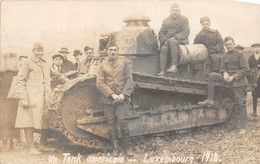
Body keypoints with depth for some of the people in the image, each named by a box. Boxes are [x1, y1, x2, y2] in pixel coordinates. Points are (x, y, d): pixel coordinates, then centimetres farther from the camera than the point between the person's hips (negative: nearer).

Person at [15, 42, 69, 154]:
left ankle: (43, 144, 20)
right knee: (29, 121, -6)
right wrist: (23, 98, -14)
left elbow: (55, 74, 37)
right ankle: (31, 147, -1)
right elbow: (20, 81, -6)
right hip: (31, 99, -6)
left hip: (45, 99, 7)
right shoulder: (27, 64, 0)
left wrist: (67, 81, 32)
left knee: (45, 121, 7)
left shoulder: (45, 65, 22)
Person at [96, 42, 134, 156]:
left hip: (122, 98, -1)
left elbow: (129, 81, 4)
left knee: (122, 121, -11)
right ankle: (115, 147, 15)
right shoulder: (102, 66, 6)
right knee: (112, 123, 4)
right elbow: (100, 84, -1)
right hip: (108, 100, 1)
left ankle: (128, 147, 3)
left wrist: (123, 94, -10)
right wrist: (112, 95, -11)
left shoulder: (123, 63, 8)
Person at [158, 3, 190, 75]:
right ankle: (162, 71, -37)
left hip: (181, 40, -3)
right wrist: (165, 40, -8)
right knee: (164, 48, -31)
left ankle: (174, 65, -40)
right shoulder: (166, 21, 18)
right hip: (168, 40, 3)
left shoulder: (184, 19, 9)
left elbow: (186, 32, -4)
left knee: (173, 42, -38)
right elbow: (161, 33, 13)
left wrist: (175, 37, -16)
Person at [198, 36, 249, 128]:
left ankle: (243, 124, 1)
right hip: (228, 79, 6)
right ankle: (210, 100, -15)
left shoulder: (239, 54, -2)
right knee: (212, 76, -12)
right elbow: (222, 68, 16)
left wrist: (233, 77, -16)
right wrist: (224, 73, -9)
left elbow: (245, 69, -7)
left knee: (240, 103, -6)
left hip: (238, 81, -6)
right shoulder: (225, 56, 16)